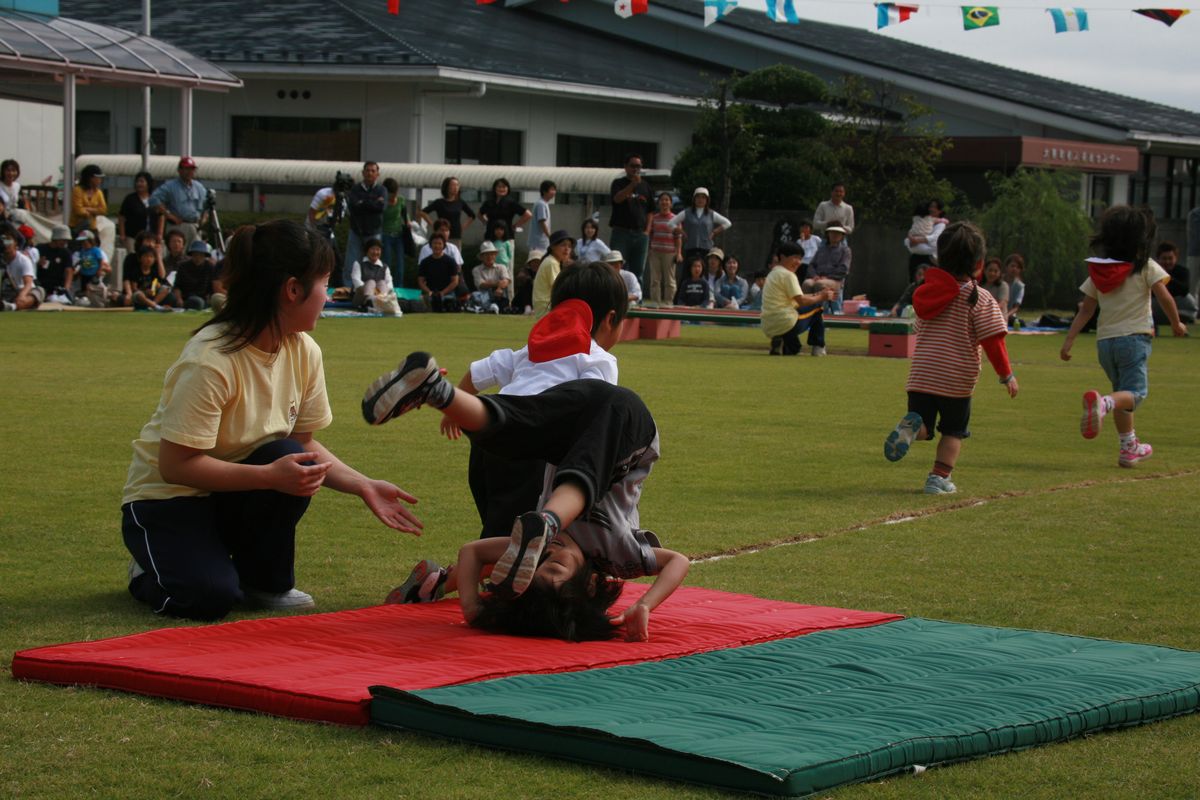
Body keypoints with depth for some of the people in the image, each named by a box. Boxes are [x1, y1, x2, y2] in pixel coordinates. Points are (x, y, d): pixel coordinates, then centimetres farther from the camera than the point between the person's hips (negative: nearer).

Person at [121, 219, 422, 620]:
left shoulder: (304, 351, -5)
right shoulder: (210, 362, -28)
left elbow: (305, 442, 3)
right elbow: (176, 465, -27)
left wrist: (363, 486, -11)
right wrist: (270, 475, -34)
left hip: (235, 496, 6)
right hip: (168, 498, -6)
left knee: (295, 462, -27)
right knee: (211, 598, -32)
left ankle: (266, 580, -2)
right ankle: (150, 572, 4)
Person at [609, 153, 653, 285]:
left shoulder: (645, 186, 14)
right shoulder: (619, 184, 3)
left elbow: (650, 211, 15)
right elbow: (617, 198, -19)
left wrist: (647, 231, 4)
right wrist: (633, 184, -28)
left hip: (640, 234, 4)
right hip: (621, 231, -4)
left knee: (638, 272, 5)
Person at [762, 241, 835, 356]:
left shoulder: (773, 274, 22)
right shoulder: (788, 275, -8)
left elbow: (796, 298, 23)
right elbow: (801, 301, -13)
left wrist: (818, 294, 17)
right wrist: (821, 297, 2)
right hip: (785, 324, -9)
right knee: (817, 306, 8)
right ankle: (818, 347, 5)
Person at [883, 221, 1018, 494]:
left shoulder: (927, 291, 8)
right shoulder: (979, 299, -9)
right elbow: (993, 340, -10)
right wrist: (1007, 375, -1)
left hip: (922, 375, 3)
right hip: (957, 378, -3)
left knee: (923, 425, 10)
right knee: (953, 430, 13)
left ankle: (912, 427, -23)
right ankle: (939, 476, 8)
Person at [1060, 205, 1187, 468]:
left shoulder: (1098, 271, 8)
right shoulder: (1146, 267, -4)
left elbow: (1085, 309, 6)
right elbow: (1164, 297, -11)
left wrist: (1069, 340, 7)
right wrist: (1176, 323, 5)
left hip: (1105, 340, 6)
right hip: (1133, 337, -6)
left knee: (1122, 392, 21)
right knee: (1135, 392, -10)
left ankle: (1129, 447, 27)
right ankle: (1102, 402, -42)